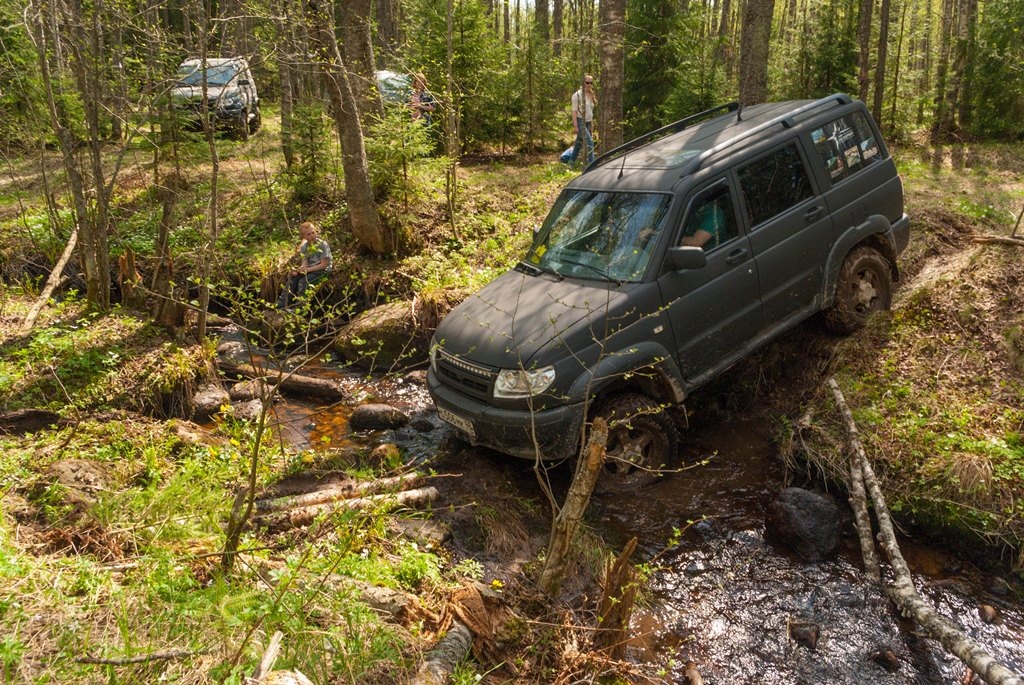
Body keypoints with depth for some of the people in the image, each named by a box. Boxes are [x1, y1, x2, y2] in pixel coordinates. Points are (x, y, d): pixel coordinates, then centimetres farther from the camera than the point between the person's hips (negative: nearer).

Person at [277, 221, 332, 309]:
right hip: (309, 270, 6)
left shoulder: (323, 244, -14)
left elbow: (324, 264, -16)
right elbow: (304, 264, -1)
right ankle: (281, 304, -9)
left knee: (303, 281, -27)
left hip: (322, 271, -6)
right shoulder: (304, 246, 4)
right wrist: (297, 270, -23)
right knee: (292, 280, -12)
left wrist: (307, 269, -21)